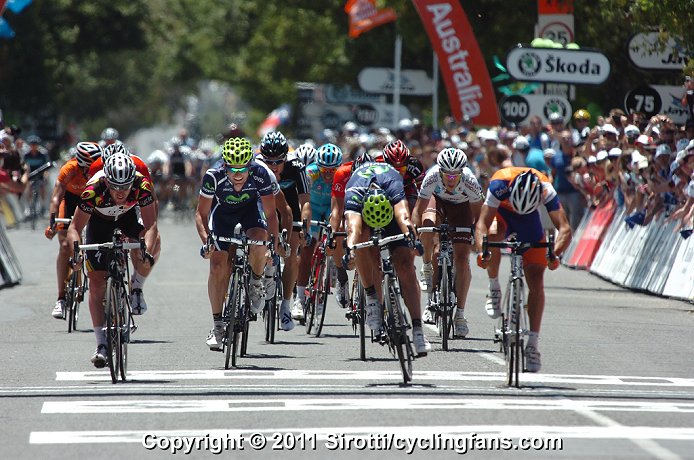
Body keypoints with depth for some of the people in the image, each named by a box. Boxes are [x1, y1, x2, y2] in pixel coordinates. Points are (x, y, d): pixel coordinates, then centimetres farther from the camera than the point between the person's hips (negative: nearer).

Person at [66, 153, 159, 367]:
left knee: (146, 248, -31)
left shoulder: (142, 185, -37)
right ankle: (101, 344, -3)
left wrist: (146, 251, -55)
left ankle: (136, 288, 0)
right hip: (100, 219, -1)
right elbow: (75, 227, -32)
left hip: (129, 215, 1)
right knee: (97, 281, -8)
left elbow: (150, 225, -38)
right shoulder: (94, 190, -39)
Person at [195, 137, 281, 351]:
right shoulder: (213, 176, -34)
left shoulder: (262, 175, -33)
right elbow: (201, 214, -22)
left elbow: (270, 213, -22)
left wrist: (277, 243, -32)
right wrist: (206, 241, -37)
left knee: (258, 242, -32)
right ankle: (217, 324, 2)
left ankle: (256, 283, 0)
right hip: (223, 210, 0)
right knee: (218, 266, -11)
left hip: (250, 207, 0)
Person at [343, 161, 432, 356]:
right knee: (363, 238, -35)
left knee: (405, 265, -15)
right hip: (361, 209, 0)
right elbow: (353, 227, -53)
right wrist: (350, 250, -72)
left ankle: (417, 329, -16)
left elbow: (403, 216, -54)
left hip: (392, 209, 0)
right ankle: (372, 297, -22)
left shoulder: (394, 185, -41)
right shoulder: (353, 193, -40)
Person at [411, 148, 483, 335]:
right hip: (438, 200, 1)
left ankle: (460, 314, -2)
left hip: (462, 206, -1)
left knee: (462, 258, -12)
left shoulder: (470, 182, -36)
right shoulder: (432, 177, -35)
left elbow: (478, 214, -24)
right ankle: (428, 268, -8)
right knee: (427, 224, -34)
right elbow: (418, 210, -30)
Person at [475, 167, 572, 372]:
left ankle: (533, 344, -7)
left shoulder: (546, 190, -35)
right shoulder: (500, 184, -38)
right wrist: (482, 251, -58)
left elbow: (565, 229, -38)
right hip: (501, 212, -1)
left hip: (530, 219, 1)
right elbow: (482, 223, -40)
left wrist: (555, 254, -56)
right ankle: (494, 288, -12)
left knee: (536, 280, -11)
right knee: (494, 235, -38)